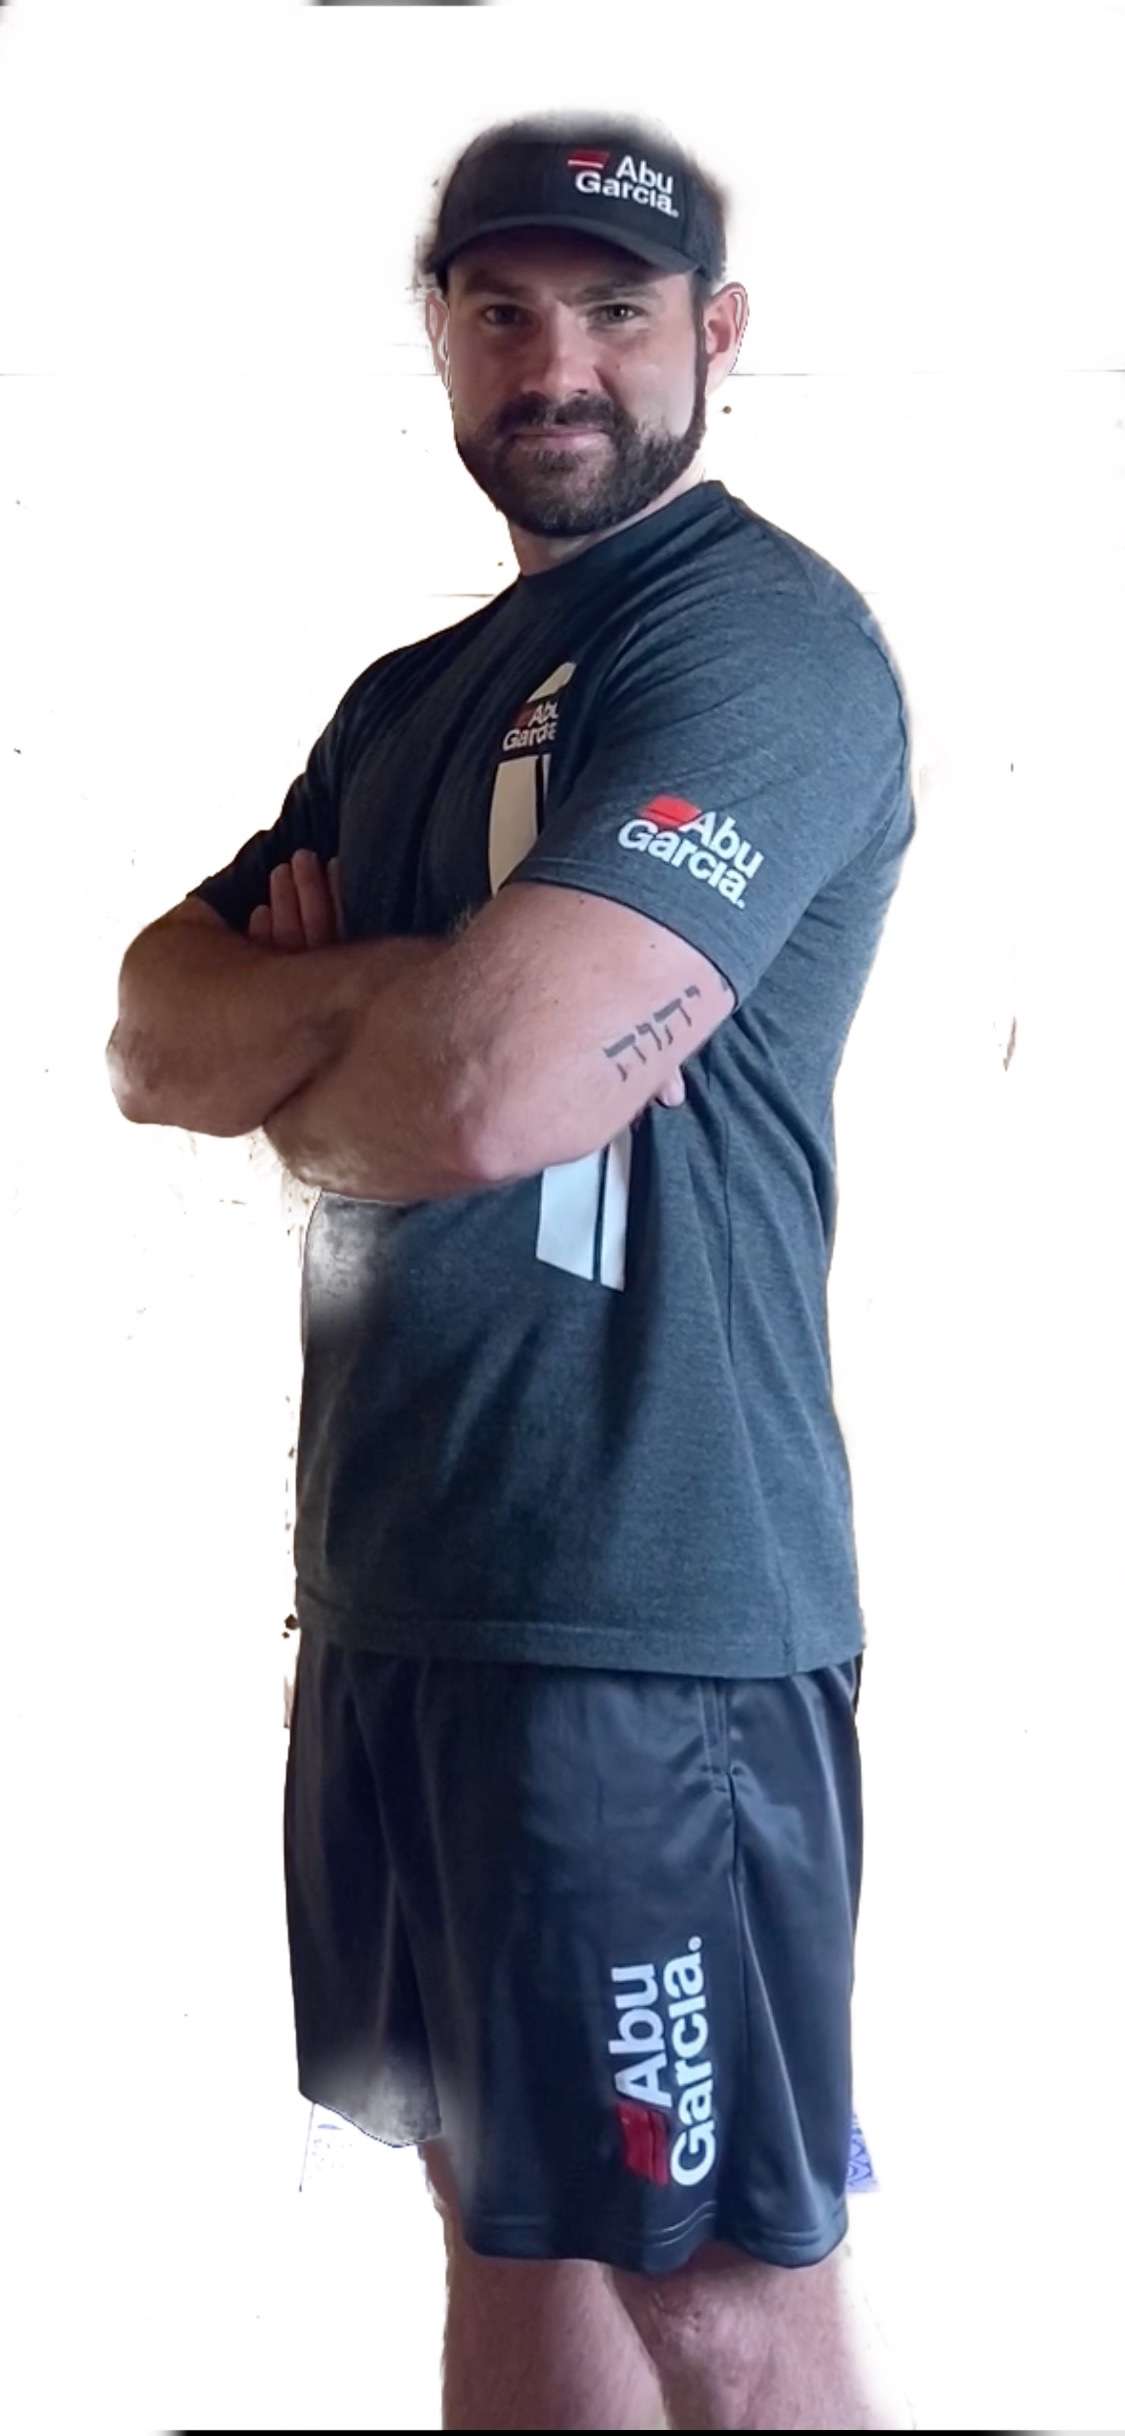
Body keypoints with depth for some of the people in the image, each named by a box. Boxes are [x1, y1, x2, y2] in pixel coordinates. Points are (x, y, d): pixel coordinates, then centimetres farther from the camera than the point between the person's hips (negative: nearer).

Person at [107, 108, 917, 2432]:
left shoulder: (763, 636, -11)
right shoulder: (414, 694, 18)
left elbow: (491, 1089, -23)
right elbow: (154, 1034, 10)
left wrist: (296, 1069, 0)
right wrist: (400, 1000, -11)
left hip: (650, 1607, -9)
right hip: (397, 1586, 9)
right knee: (505, 2221, 17)